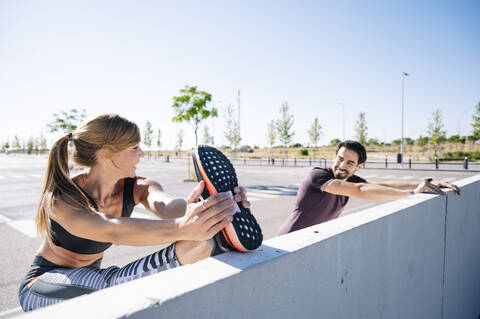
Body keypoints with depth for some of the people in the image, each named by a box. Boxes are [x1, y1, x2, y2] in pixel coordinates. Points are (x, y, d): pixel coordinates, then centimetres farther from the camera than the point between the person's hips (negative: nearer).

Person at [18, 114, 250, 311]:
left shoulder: (137, 187, -16)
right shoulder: (60, 198, -30)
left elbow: (165, 205, -39)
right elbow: (111, 230, -50)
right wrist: (181, 228, -68)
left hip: (90, 278, 5)